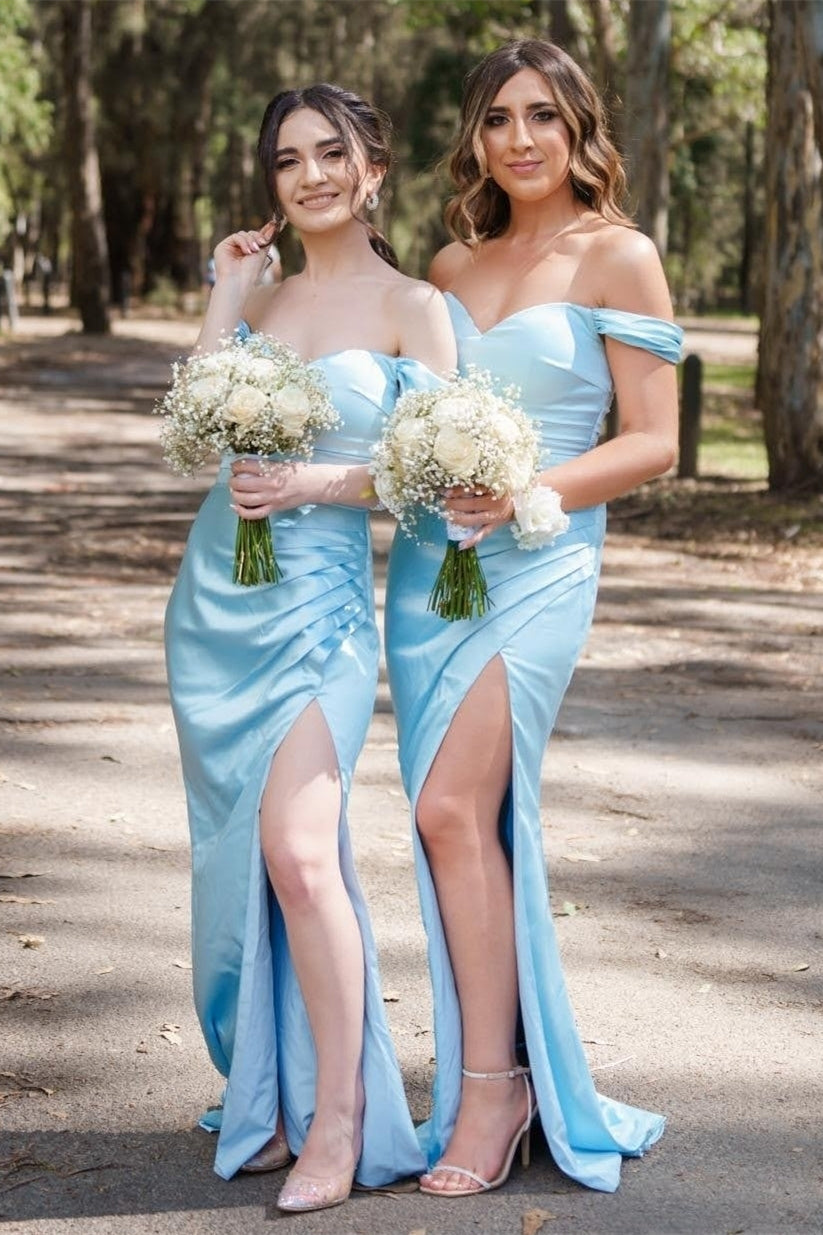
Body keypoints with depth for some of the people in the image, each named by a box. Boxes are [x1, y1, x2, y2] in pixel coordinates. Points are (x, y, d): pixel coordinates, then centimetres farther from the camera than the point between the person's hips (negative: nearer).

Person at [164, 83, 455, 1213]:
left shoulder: (412, 306, 0)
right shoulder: (261, 296, 13)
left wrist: (315, 483, -15)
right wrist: (227, 290, 0)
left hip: (319, 601, -5)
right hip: (219, 593, 5)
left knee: (297, 848, -16)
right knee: (236, 851, 8)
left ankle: (339, 1117, -5)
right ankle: (272, 1097, 20)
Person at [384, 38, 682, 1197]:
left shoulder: (619, 257, -2)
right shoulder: (451, 265, 14)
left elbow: (652, 442, -5)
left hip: (538, 566, -5)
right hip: (428, 559, 6)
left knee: (454, 805, -17)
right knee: (460, 817, 5)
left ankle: (493, 1086, -7)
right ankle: (496, 1076, 15)